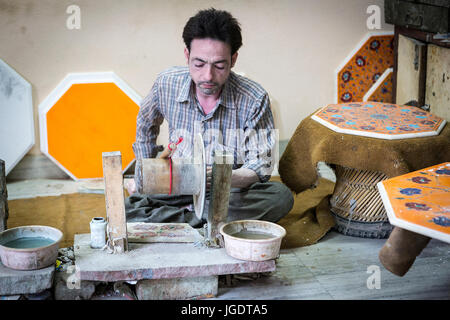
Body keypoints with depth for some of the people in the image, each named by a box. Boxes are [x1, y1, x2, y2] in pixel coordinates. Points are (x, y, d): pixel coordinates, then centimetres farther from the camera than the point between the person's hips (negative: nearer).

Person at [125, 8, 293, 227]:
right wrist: (143, 173, 20)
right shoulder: (167, 84, -8)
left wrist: (226, 179, -33)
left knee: (281, 196, -31)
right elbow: (145, 124, 15)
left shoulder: (254, 99, -15)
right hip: (178, 190, 1)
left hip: (232, 193, -1)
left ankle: (192, 217, -20)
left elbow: (261, 164, -12)